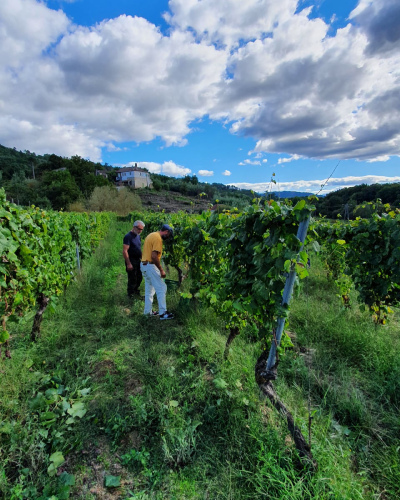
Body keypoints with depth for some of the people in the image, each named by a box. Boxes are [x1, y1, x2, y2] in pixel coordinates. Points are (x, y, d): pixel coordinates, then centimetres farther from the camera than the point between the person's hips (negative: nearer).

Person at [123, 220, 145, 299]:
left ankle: (136, 292, 32)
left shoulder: (138, 236, 12)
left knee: (139, 278, 15)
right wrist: (128, 263, -21)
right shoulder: (128, 236, -15)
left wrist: (141, 259, 16)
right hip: (131, 261, -8)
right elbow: (125, 251, -19)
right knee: (132, 279, 1)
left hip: (138, 260, 8)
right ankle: (131, 295, 15)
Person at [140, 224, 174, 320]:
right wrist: (161, 270, -19)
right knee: (161, 288, -4)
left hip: (144, 265, 10)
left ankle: (148, 311, 26)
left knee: (149, 290, 18)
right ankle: (163, 313, 1)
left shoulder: (151, 235, 15)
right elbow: (154, 256, -24)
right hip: (150, 266, -10)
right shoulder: (158, 238, -16)